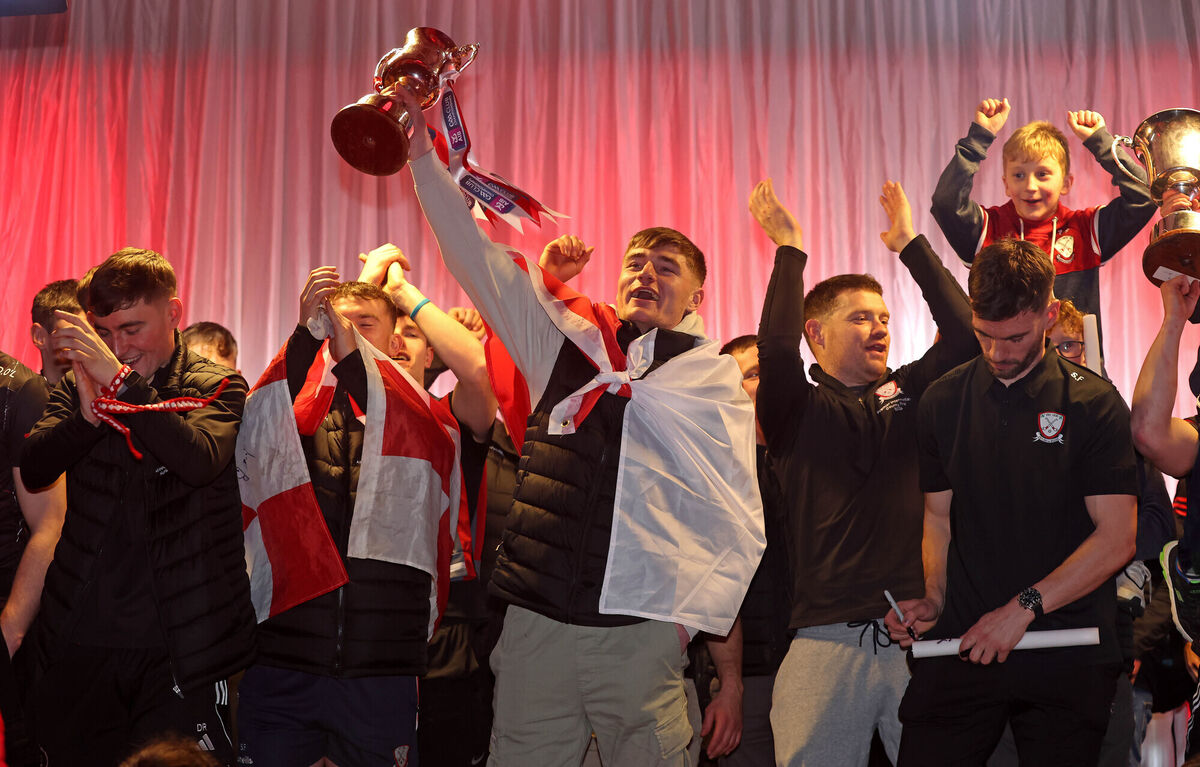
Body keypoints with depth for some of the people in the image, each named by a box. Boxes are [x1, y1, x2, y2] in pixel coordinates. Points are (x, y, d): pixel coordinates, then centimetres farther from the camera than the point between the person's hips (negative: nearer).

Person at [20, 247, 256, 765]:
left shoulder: (217, 387, 1)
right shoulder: (78, 385, 10)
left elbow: (200, 459, -20)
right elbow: (33, 471, -4)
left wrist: (120, 382, -27)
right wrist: (87, 413, -22)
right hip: (79, 644, 3)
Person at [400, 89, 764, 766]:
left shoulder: (716, 380, 7)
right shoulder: (566, 341, 12)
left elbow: (739, 520, 6)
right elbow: (479, 259, 9)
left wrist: (697, 620, -4)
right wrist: (425, 151, 3)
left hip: (641, 634, -2)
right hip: (535, 623, 2)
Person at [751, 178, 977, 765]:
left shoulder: (908, 394, 15)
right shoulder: (796, 410, 6)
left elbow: (965, 334, 1)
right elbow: (776, 350, -15)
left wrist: (909, 244, 3)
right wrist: (789, 249, -5)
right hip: (827, 640, -2)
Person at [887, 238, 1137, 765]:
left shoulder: (1094, 404, -4)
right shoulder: (942, 401, 8)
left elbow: (1117, 539, -8)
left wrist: (1024, 607, -14)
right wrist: (934, 599, -3)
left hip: (1067, 654, -2)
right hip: (962, 642, 3)